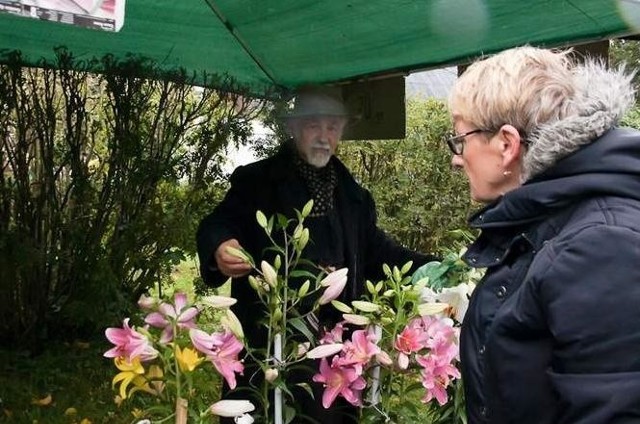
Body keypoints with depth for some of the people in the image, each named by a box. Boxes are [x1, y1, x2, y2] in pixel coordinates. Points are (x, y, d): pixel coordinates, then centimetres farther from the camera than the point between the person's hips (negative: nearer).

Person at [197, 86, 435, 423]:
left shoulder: (352, 194, 15)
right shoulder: (255, 181, 0)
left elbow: (375, 253, 16)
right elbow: (217, 226, -11)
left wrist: (431, 268, 5)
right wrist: (220, 249, -35)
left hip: (337, 344, 4)